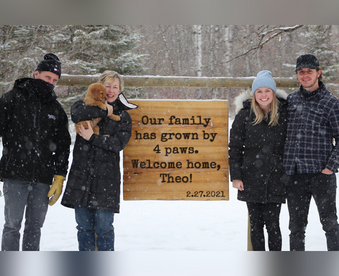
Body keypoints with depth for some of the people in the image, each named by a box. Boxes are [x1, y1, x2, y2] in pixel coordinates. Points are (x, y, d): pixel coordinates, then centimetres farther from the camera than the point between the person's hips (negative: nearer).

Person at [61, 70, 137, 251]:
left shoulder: (123, 116, 11)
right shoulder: (85, 105, 12)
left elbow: (119, 143, -5)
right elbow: (77, 114, -14)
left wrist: (92, 138, -12)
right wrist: (104, 111, -9)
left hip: (106, 176, -1)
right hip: (81, 174, 1)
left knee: (104, 225, -3)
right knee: (84, 225, 4)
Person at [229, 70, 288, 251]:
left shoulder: (283, 112, 3)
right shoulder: (244, 114, 0)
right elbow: (234, 147, 2)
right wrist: (235, 176, -3)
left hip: (275, 179, 0)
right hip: (251, 179, 0)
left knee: (272, 223, -3)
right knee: (256, 223, 6)